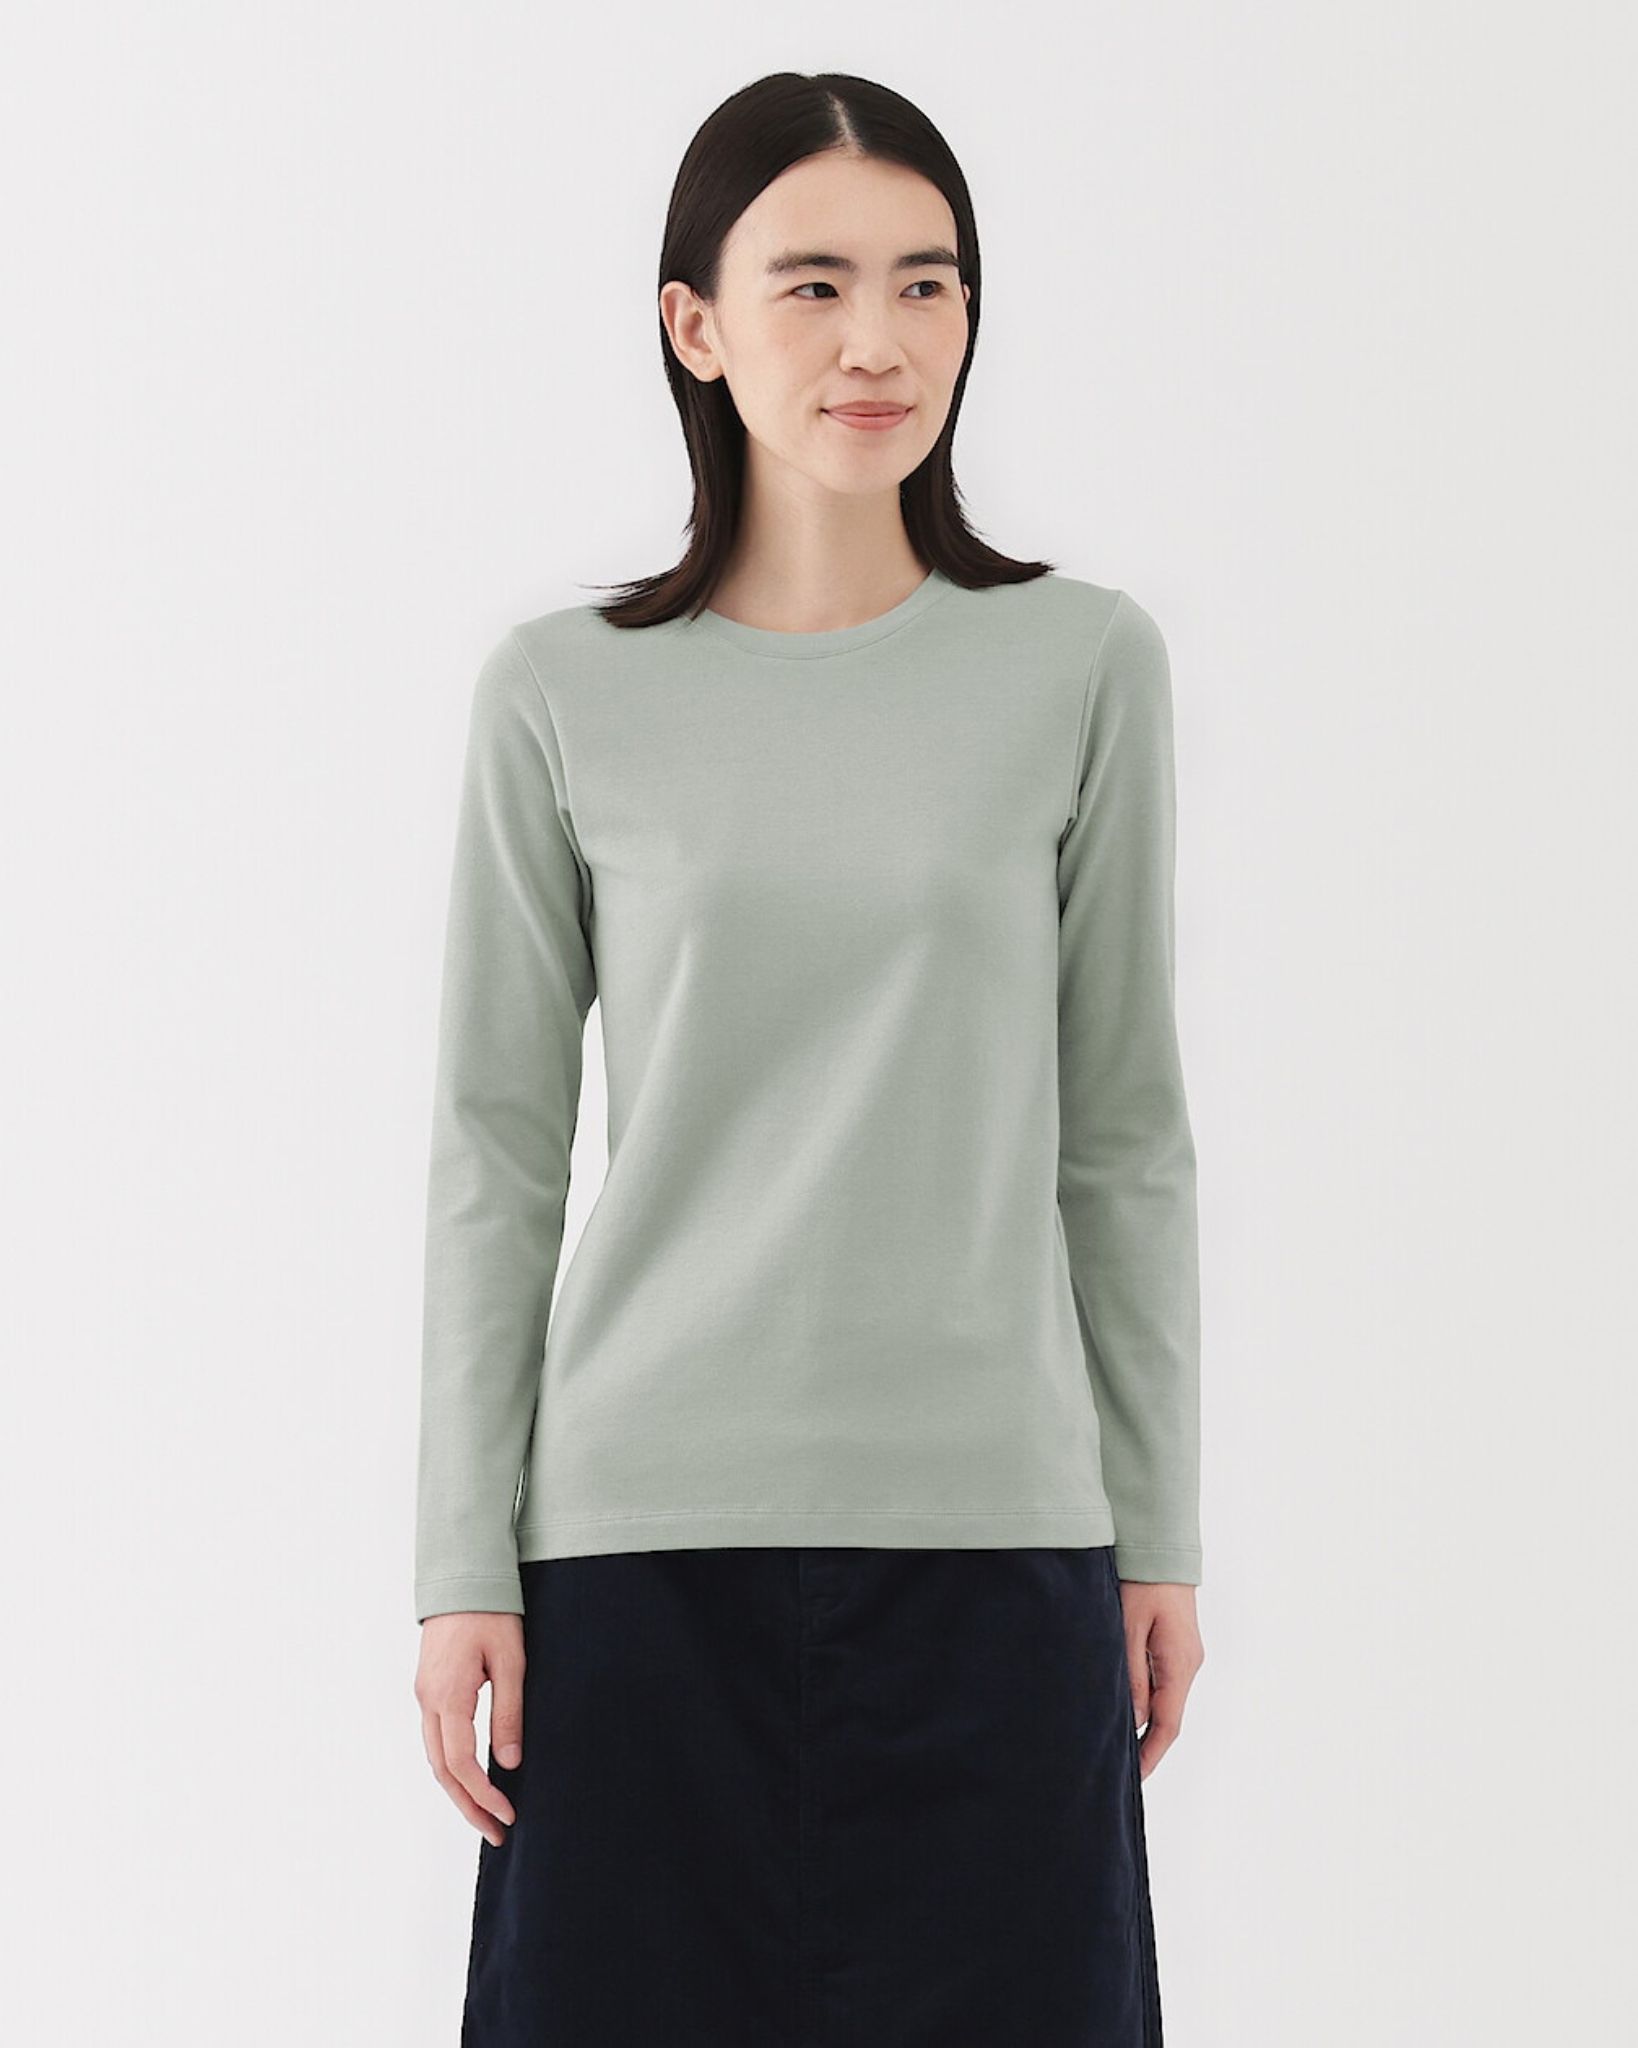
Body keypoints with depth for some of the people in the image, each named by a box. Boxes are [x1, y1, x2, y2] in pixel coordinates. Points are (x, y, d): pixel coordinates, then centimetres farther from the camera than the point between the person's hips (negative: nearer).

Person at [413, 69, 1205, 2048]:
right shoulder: (564, 694, 1)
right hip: (646, 1532, 0)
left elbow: (1124, 1134, 7)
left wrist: (1161, 1537, 7)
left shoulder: (1083, 663, 3)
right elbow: (495, 1148, 4)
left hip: (992, 1526, 1)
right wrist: (462, 1570, 1)